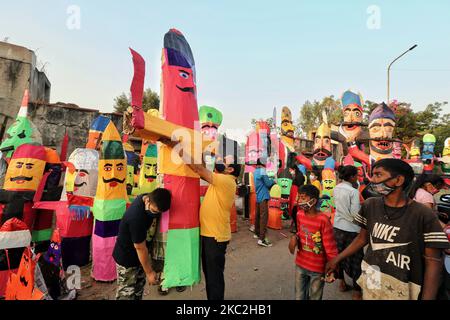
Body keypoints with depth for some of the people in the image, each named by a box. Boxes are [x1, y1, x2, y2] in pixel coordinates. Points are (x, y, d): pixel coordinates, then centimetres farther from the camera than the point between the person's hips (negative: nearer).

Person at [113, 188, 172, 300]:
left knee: (139, 290, 19)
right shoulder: (137, 217, -36)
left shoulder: (146, 198, -12)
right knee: (127, 294, 6)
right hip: (126, 257, -8)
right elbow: (140, 248, -24)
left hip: (137, 255, 8)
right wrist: (149, 272, -14)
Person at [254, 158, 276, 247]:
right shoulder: (262, 171, -14)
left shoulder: (255, 171, 14)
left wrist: (270, 181, 9)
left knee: (258, 216, 17)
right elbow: (268, 183, -12)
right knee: (264, 217, -11)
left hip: (258, 196, 9)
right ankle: (262, 239, -14)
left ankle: (257, 233, 29)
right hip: (263, 197, -9)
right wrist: (273, 181, 6)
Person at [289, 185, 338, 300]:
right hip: (300, 264, 5)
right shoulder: (299, 215, -6)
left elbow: (330, 246, -18)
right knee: (299, 296, 21)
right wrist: (295, 237, -9)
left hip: (318, 269, -5)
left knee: (315, 297, 18)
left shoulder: (323, 220, -25)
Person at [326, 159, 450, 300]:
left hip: (402, 289, -3)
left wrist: (427, 297, -17)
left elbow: (433, 261, -13)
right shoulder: (369, 206, -5)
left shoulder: (423, 215, -17)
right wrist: (336, 259, 7)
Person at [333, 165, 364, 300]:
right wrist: (362, 205, -4)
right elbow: (355, 213, -20)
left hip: (338, 226, 6)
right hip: (351, 229, -6)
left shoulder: (336, 189, 1)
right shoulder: (354, 191, -19)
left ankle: (341, 281, 34)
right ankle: (357, 291, 18)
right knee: (355, 258, 7)